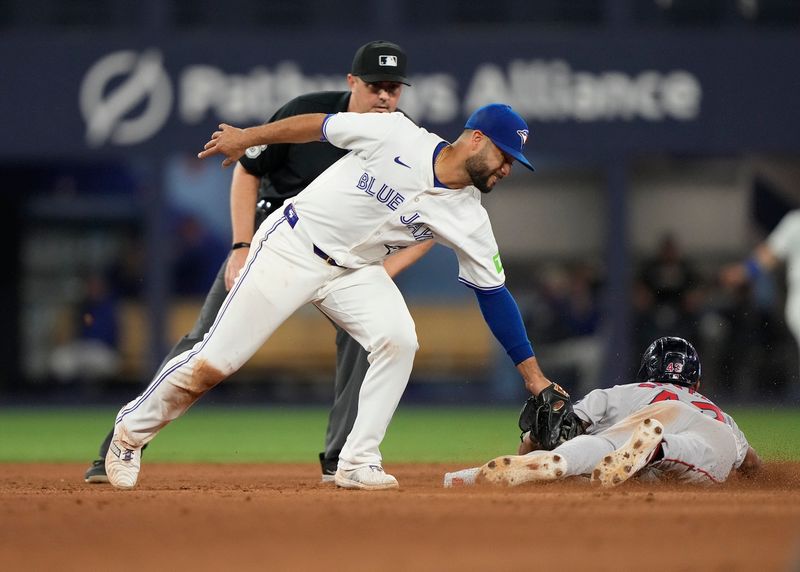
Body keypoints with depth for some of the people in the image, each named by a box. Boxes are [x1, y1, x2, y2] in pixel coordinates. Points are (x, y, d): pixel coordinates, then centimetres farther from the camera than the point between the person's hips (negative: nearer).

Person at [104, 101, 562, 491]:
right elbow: (320, 125, -5)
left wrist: (533, 374, -5)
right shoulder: (396, 136, -18)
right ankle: (131, 433, 16)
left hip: (354, 271, 4)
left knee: (398, 340, -24)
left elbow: (494, 294, -3)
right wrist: (247, 137, -1)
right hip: (291, 247, -4)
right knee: (212, 365, -7)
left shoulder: (468, 217, -7)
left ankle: (358, 465, -14)